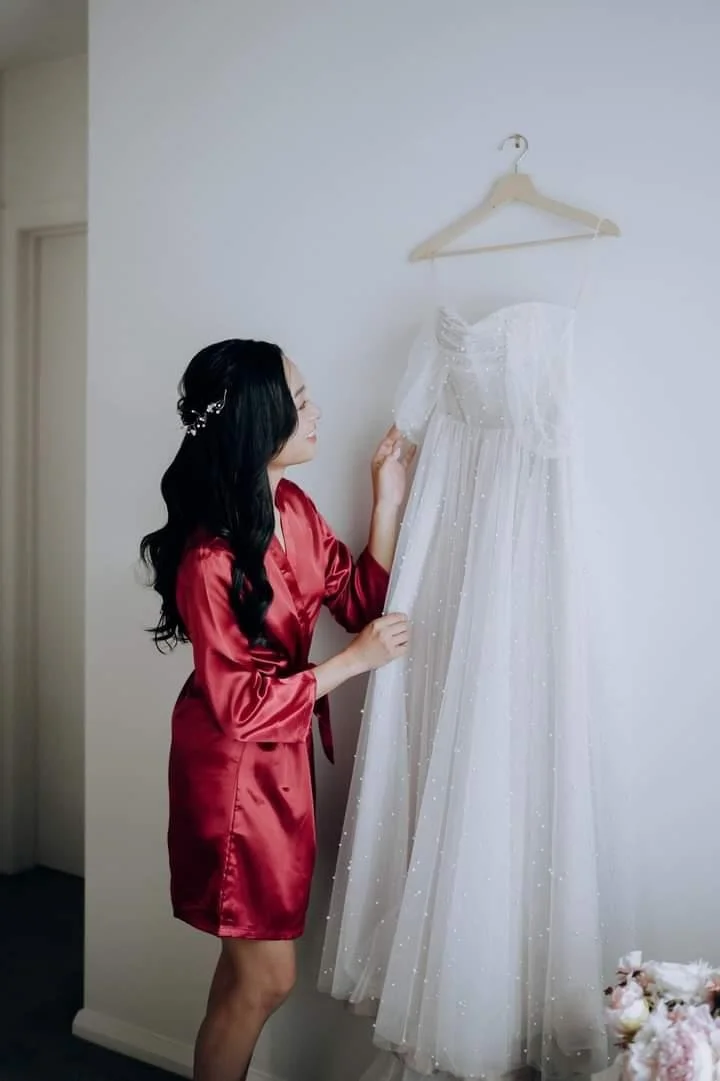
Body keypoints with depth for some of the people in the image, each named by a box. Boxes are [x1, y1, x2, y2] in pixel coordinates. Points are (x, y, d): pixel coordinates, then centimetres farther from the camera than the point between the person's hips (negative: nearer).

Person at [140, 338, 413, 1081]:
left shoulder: (295, 509, -1)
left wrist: (388, 499, -3)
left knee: (249, 964, 22)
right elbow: (241, 707, -22)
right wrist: (354, 662, -19)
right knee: (265, 978, 6)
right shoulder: (210, 559, -26)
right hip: (235, 769, -8)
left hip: (285, 758, 8)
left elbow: (359, 600, 4)